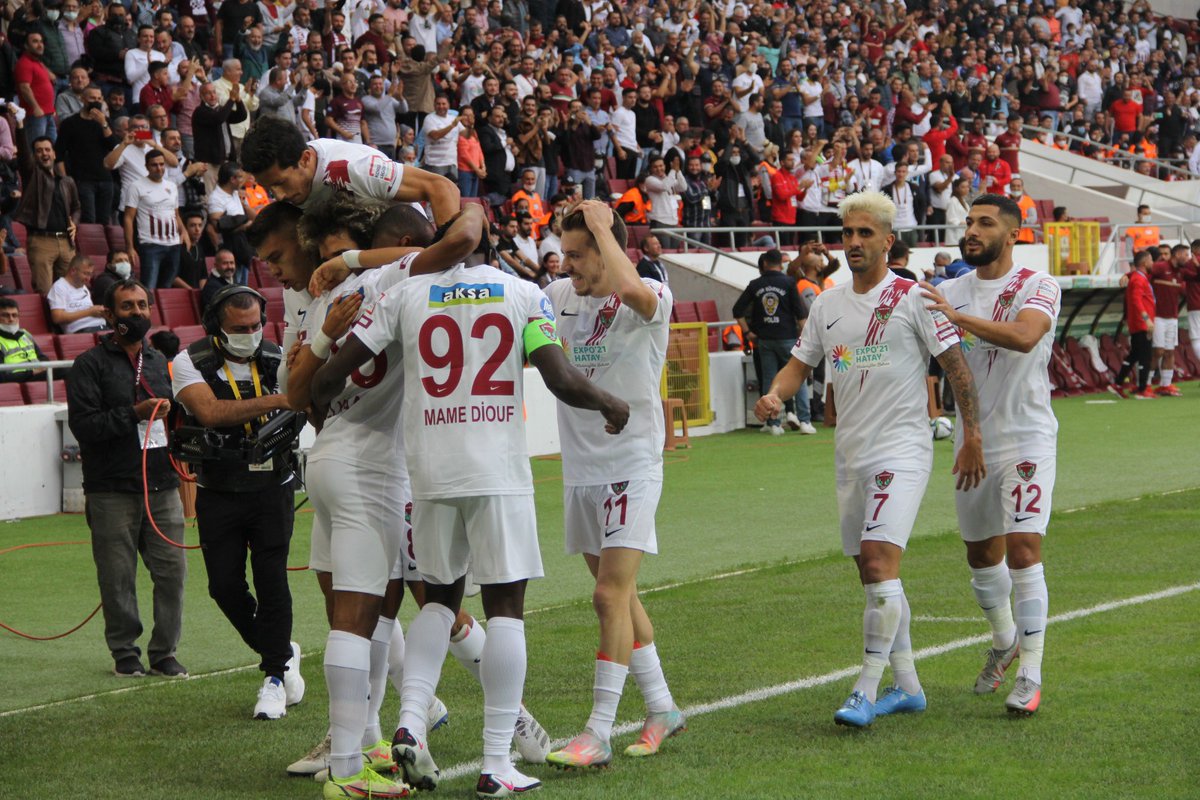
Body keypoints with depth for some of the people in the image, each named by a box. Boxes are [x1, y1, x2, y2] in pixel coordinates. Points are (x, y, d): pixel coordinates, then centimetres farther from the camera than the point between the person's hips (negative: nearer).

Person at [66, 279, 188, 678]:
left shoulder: (159, 361, 18)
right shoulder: (91, 364, 0)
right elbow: (83, 424, -10)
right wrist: (135, 414, -17)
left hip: (162, 485, 4)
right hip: (112, 491, -4)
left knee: (172, 570, -1)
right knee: (117, 576, -1)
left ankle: (164, 652, 8)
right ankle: (125, 653, 10)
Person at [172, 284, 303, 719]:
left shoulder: (278, 360, 0)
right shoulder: (191, 364, -7)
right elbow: (211, 413, -24)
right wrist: (275, 401, -32)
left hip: (272, 488, 0)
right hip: (218, 495, 0)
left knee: (271, 580, -7)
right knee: (225, 586, 0)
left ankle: (275, 676, 5)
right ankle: (282, 653, 24)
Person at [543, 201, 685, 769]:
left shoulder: (652, 299, -14)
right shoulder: (560, 296, 6)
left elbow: (630, 289, -36)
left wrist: (601, 225, -23)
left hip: (631, 467, -7)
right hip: (580, 469, 7)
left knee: (611, 597, -12)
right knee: (617, 597, 14)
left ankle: (598, 735, -11)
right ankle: (661, 711, 28)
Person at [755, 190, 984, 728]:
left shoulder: (912, 299, -6)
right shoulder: (827, 305, 12)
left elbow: (956, 366, -5)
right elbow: (800, 362, 17)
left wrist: (972, 437, -8)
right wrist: (774, 395, -5)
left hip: (902, 449, -7)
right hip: (851, 455, 7)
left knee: (880, 562, -18)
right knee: (873, 572, 10)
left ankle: (866, 692, -17)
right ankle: (907, 686, 21)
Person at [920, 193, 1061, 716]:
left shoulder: (1038, 287, -8)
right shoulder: (952, 291, 9)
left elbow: (1023, 336, -28)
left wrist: (958, 318, -35)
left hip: (1026, 438, -6)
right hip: (973, 441, 6)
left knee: (1023, 550, -15)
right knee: (981, 555, 15)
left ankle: (1030, 677, -12)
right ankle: (1004, 642, 41)